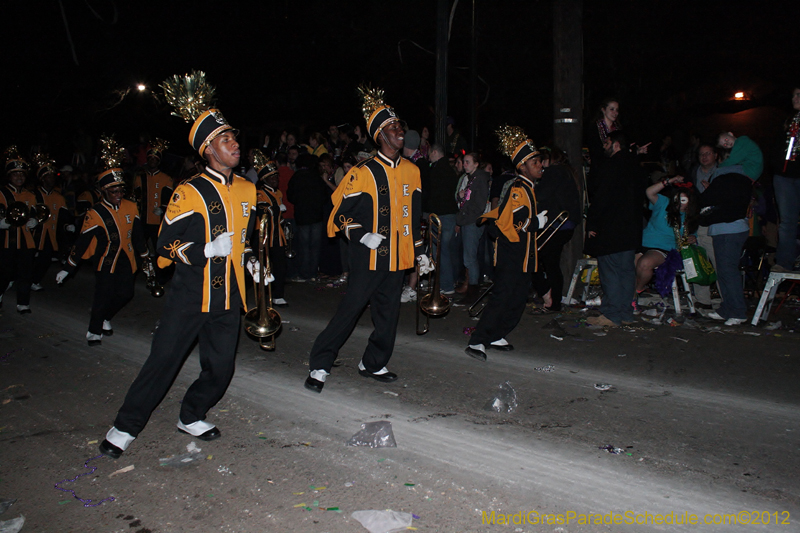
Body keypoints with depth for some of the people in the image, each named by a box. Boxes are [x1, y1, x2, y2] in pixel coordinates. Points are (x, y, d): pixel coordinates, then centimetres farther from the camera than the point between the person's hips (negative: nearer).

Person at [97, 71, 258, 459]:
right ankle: (125, 428, 20)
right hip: (190, 296, -5)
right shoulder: (189, 194, -11)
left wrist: (251, 261, 7)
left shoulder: (247, 190, 8)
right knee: (162, 363, 2)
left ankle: (191, 417, 35)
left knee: (220, 370, 10)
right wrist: (207, 250, -21)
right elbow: (166, 245, -8)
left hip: (228, 297, 5)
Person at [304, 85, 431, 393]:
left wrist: (420, 252, 16)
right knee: (351, 309, -3)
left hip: (397, 258, 6)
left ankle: (373, 364, 28)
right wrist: (363, 236, -19)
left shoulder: (412, 171, 9)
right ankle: (319, 367, 9)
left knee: (388, 313, 11)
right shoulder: (363, 173, -9)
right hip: (370, 258, -6)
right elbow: (341, 215, -5)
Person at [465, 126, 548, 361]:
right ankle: (477, 342, -9)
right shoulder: (519, 189, -16)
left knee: (519, 298, 12)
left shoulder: (526, 188, 15)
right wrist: (537, 222, -10)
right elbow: (516, 222, -24)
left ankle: (496, 336, 21)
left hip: (522, 256, 10)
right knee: (503, 297, -11)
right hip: (511, 256, -10)